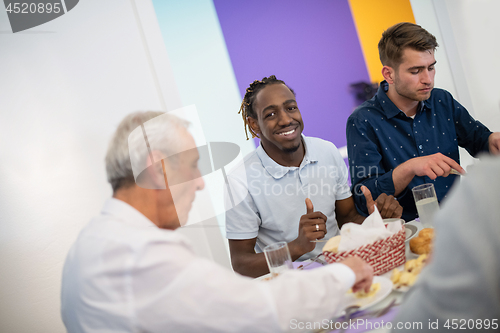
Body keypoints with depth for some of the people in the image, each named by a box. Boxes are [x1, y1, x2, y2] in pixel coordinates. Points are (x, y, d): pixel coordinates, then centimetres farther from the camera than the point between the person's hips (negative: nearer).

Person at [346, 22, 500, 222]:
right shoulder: (362, 122, -10)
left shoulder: (443, 102, 7)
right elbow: (363, 198, -15)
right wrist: (409, 168, -29)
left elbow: (478, 139, 22)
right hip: (408, 229, -6)